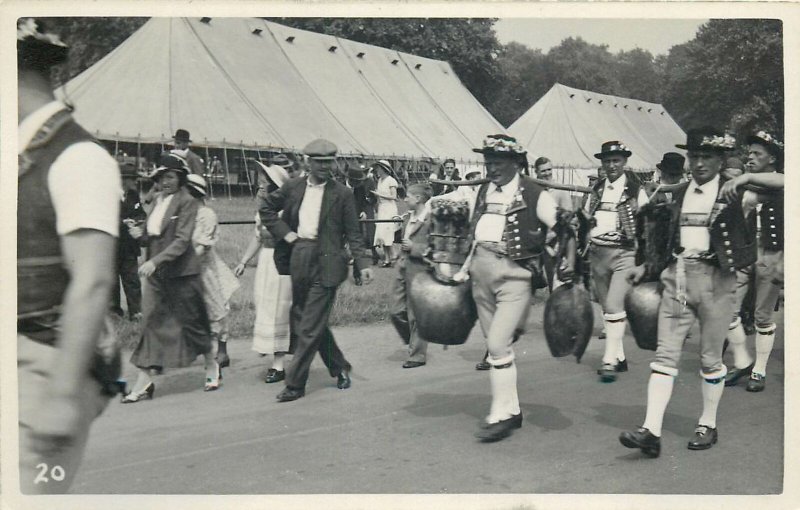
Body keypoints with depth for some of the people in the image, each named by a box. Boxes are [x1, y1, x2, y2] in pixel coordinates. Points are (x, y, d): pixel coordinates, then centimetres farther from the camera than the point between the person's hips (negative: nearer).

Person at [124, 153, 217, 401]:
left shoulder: (187, 202, -9)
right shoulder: (158, 201, 12)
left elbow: (182, 241, -18)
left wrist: (155, 261, -27)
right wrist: (141, 234, -2)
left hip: (181, 273, -6)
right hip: (156, 273, 6)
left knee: (191, 321, 6)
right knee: (151, 323, 0)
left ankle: (212, 365, 28)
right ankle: (144, 381, 2)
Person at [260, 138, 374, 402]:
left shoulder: (342, 193, -2)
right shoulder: (293, 187, 7)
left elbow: (353, 233, -1)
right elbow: (265, 206, 17)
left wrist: (363, 264, -10)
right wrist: (284, 232, 5)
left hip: (325, 263, -5)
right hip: (299, 260, 5)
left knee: (310, 326, -4)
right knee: (307, 321, 14)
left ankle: (295, 384, 4)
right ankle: (340, 369, 31)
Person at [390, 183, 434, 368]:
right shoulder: (409, 217, 12)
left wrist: (414, 247, -19)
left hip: (419, 271, -8)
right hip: (403, 269, 8)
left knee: (416, 315, 2)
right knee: (397, 312, 10)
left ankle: (417, 355, 15)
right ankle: (413, 343, 30)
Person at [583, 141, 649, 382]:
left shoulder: (636, 190, -3)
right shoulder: (597, 189, 10)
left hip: (624, 254, -5)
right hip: (597, 253, 5)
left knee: (615, 305, -15)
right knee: (606, 307, 11)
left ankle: (610, 361, -9)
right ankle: (619, 357, 22)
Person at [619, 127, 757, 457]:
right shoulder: (679, 194, 14)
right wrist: (647, 269, 13)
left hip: (714, 279, -4)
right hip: (676, 277, 4)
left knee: (710, 357, 7)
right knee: (665, 353, -3)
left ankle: (708, 425, 24)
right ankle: (651, 431, -6)